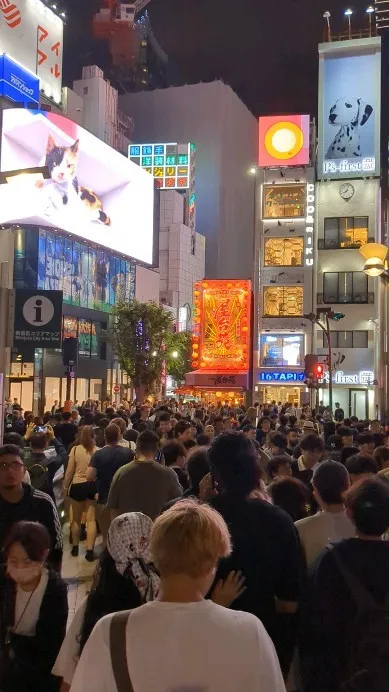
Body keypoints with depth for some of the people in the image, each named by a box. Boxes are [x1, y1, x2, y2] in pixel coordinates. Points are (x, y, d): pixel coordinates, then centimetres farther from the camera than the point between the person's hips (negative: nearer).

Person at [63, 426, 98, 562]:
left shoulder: (75, 449, -7)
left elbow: (69, 470, -3)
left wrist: (65, 486, 9)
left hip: (78, 485, 0)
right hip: (93, 486, 0)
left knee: (76, 518, 17)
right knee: (91, 519, 5)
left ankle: (75, 547, 29)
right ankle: (90, 550, 2)